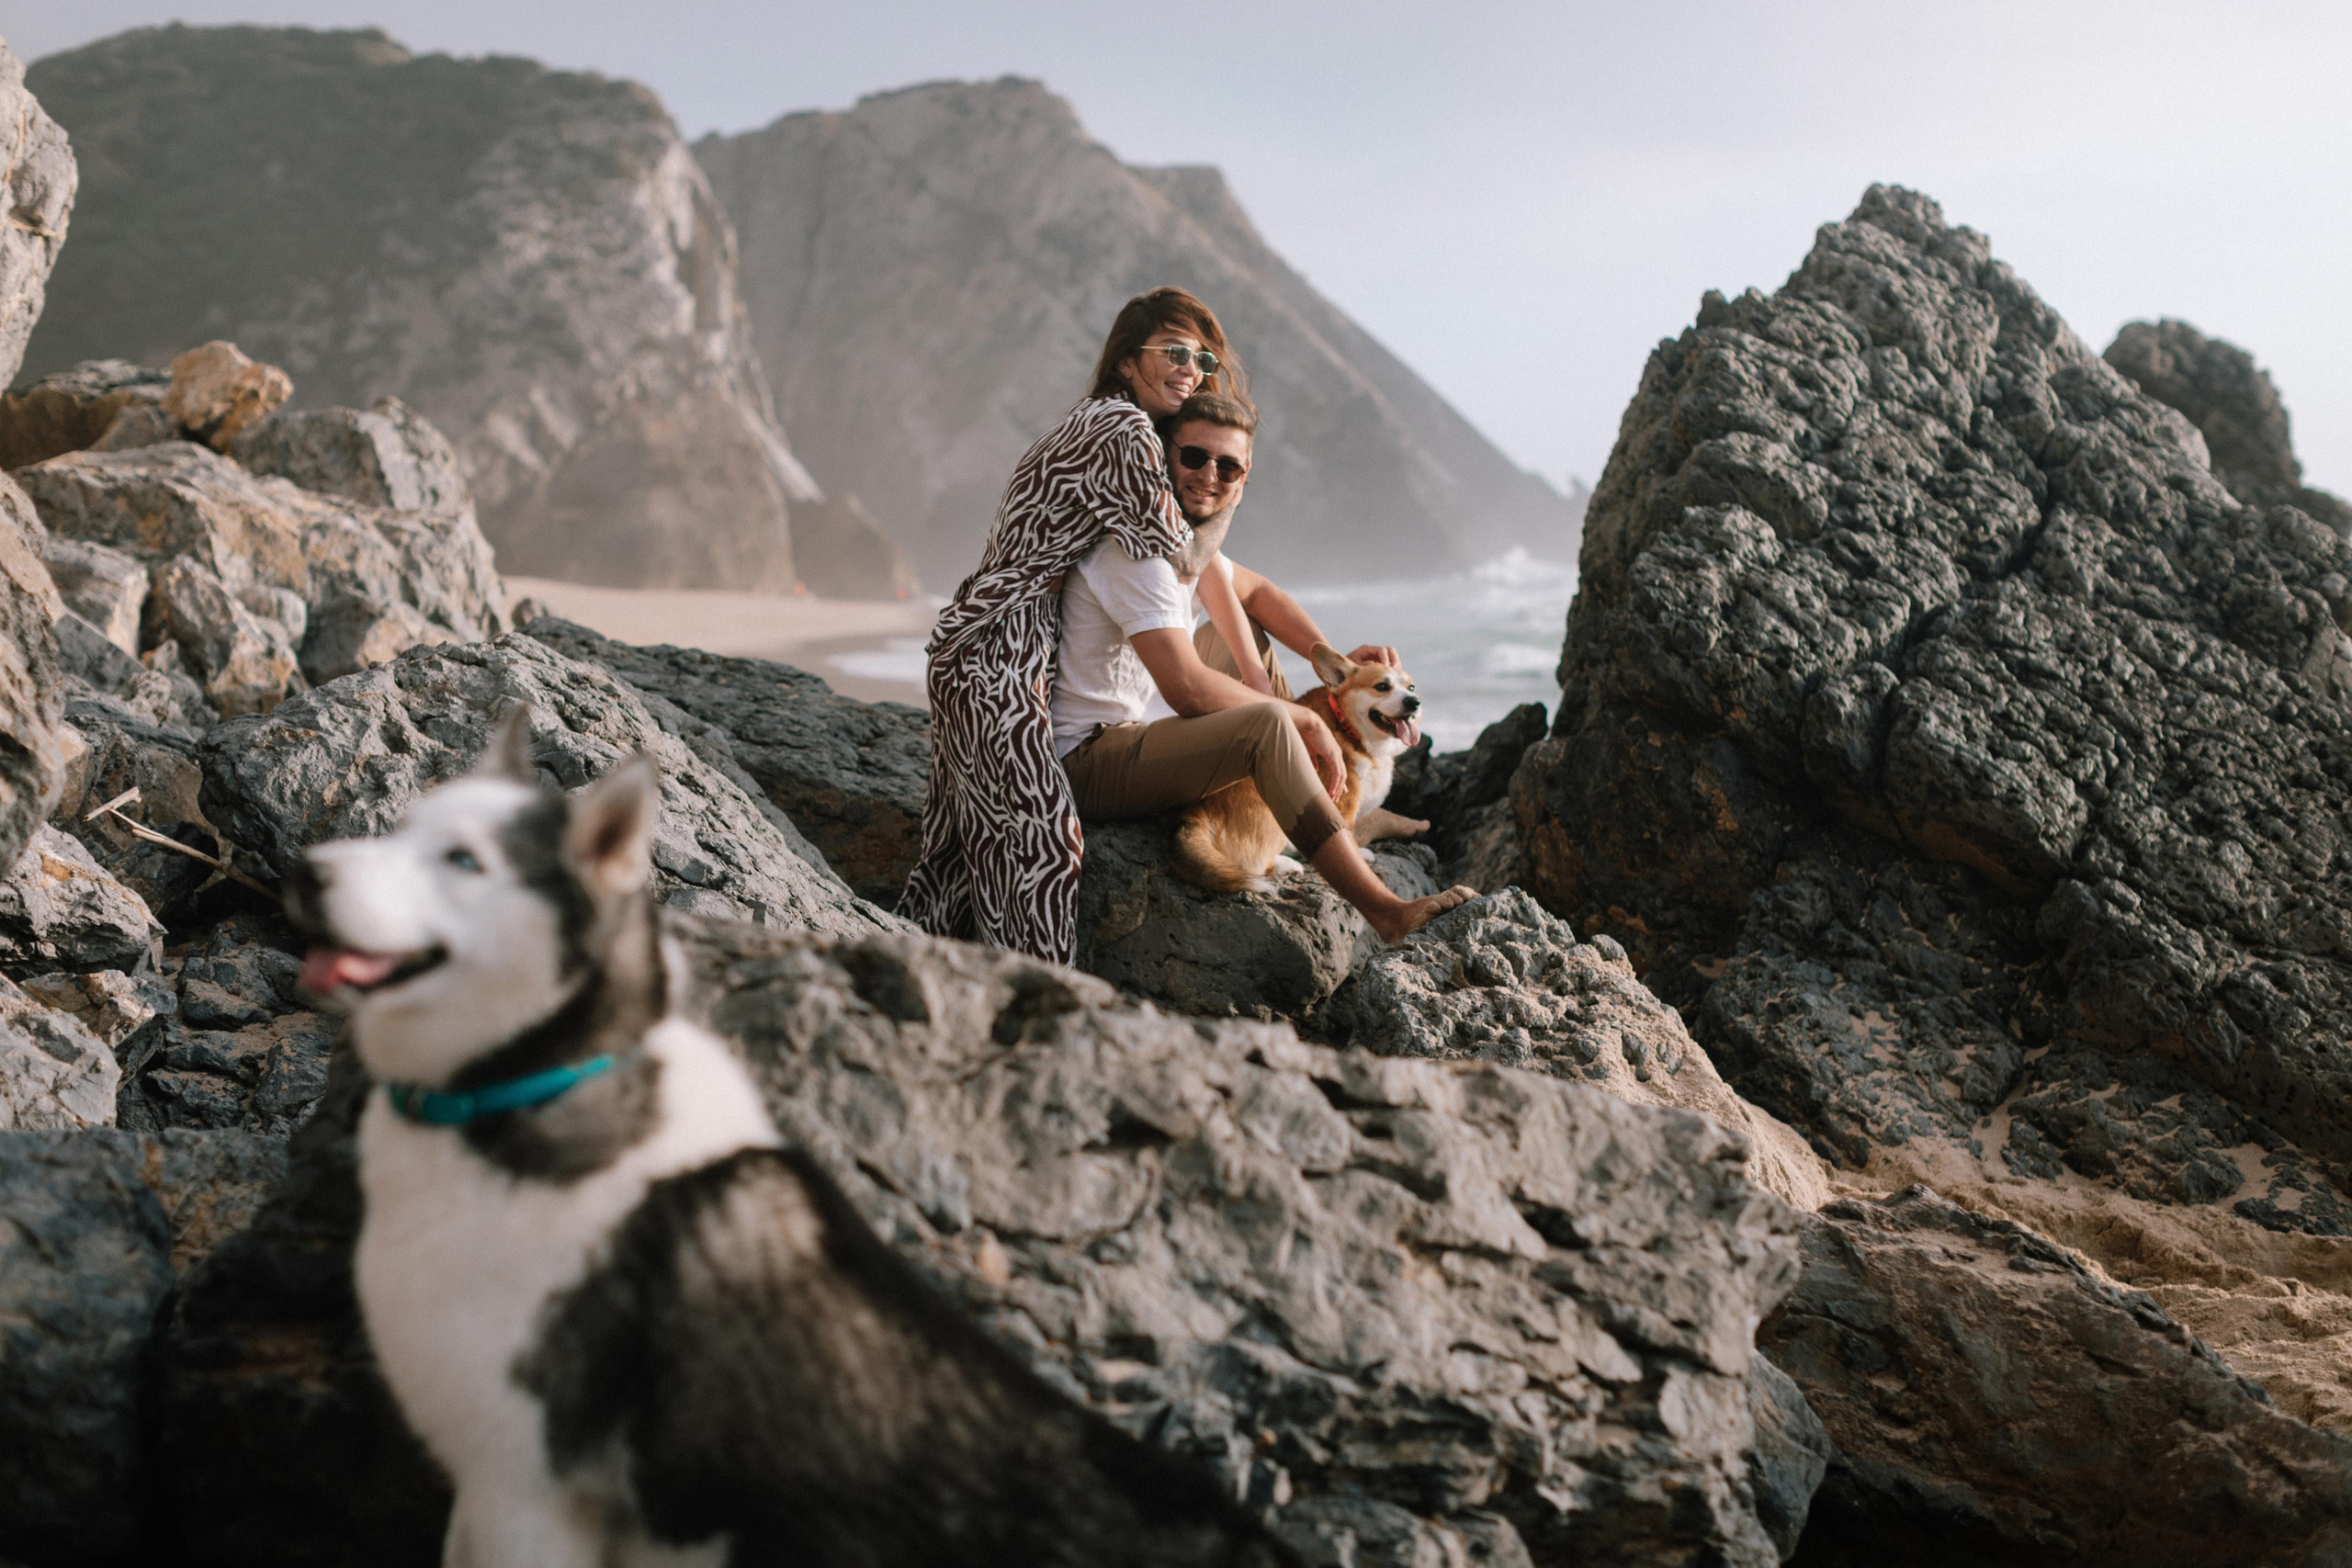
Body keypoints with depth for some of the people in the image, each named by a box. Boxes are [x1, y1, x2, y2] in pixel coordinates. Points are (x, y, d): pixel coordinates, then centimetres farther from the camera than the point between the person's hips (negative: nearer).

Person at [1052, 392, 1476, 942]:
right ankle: (1385, 911, -26)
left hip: (1119, 737, 11)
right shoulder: (1136, 550, -20)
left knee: (1243, 626, 17)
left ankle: (1346, 811, 20)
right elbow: (1189, 690, -27)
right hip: (1080, 766, -11)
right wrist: (1306, 720, -16)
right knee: (1268, 724, -27)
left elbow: (1255, 592, 25)